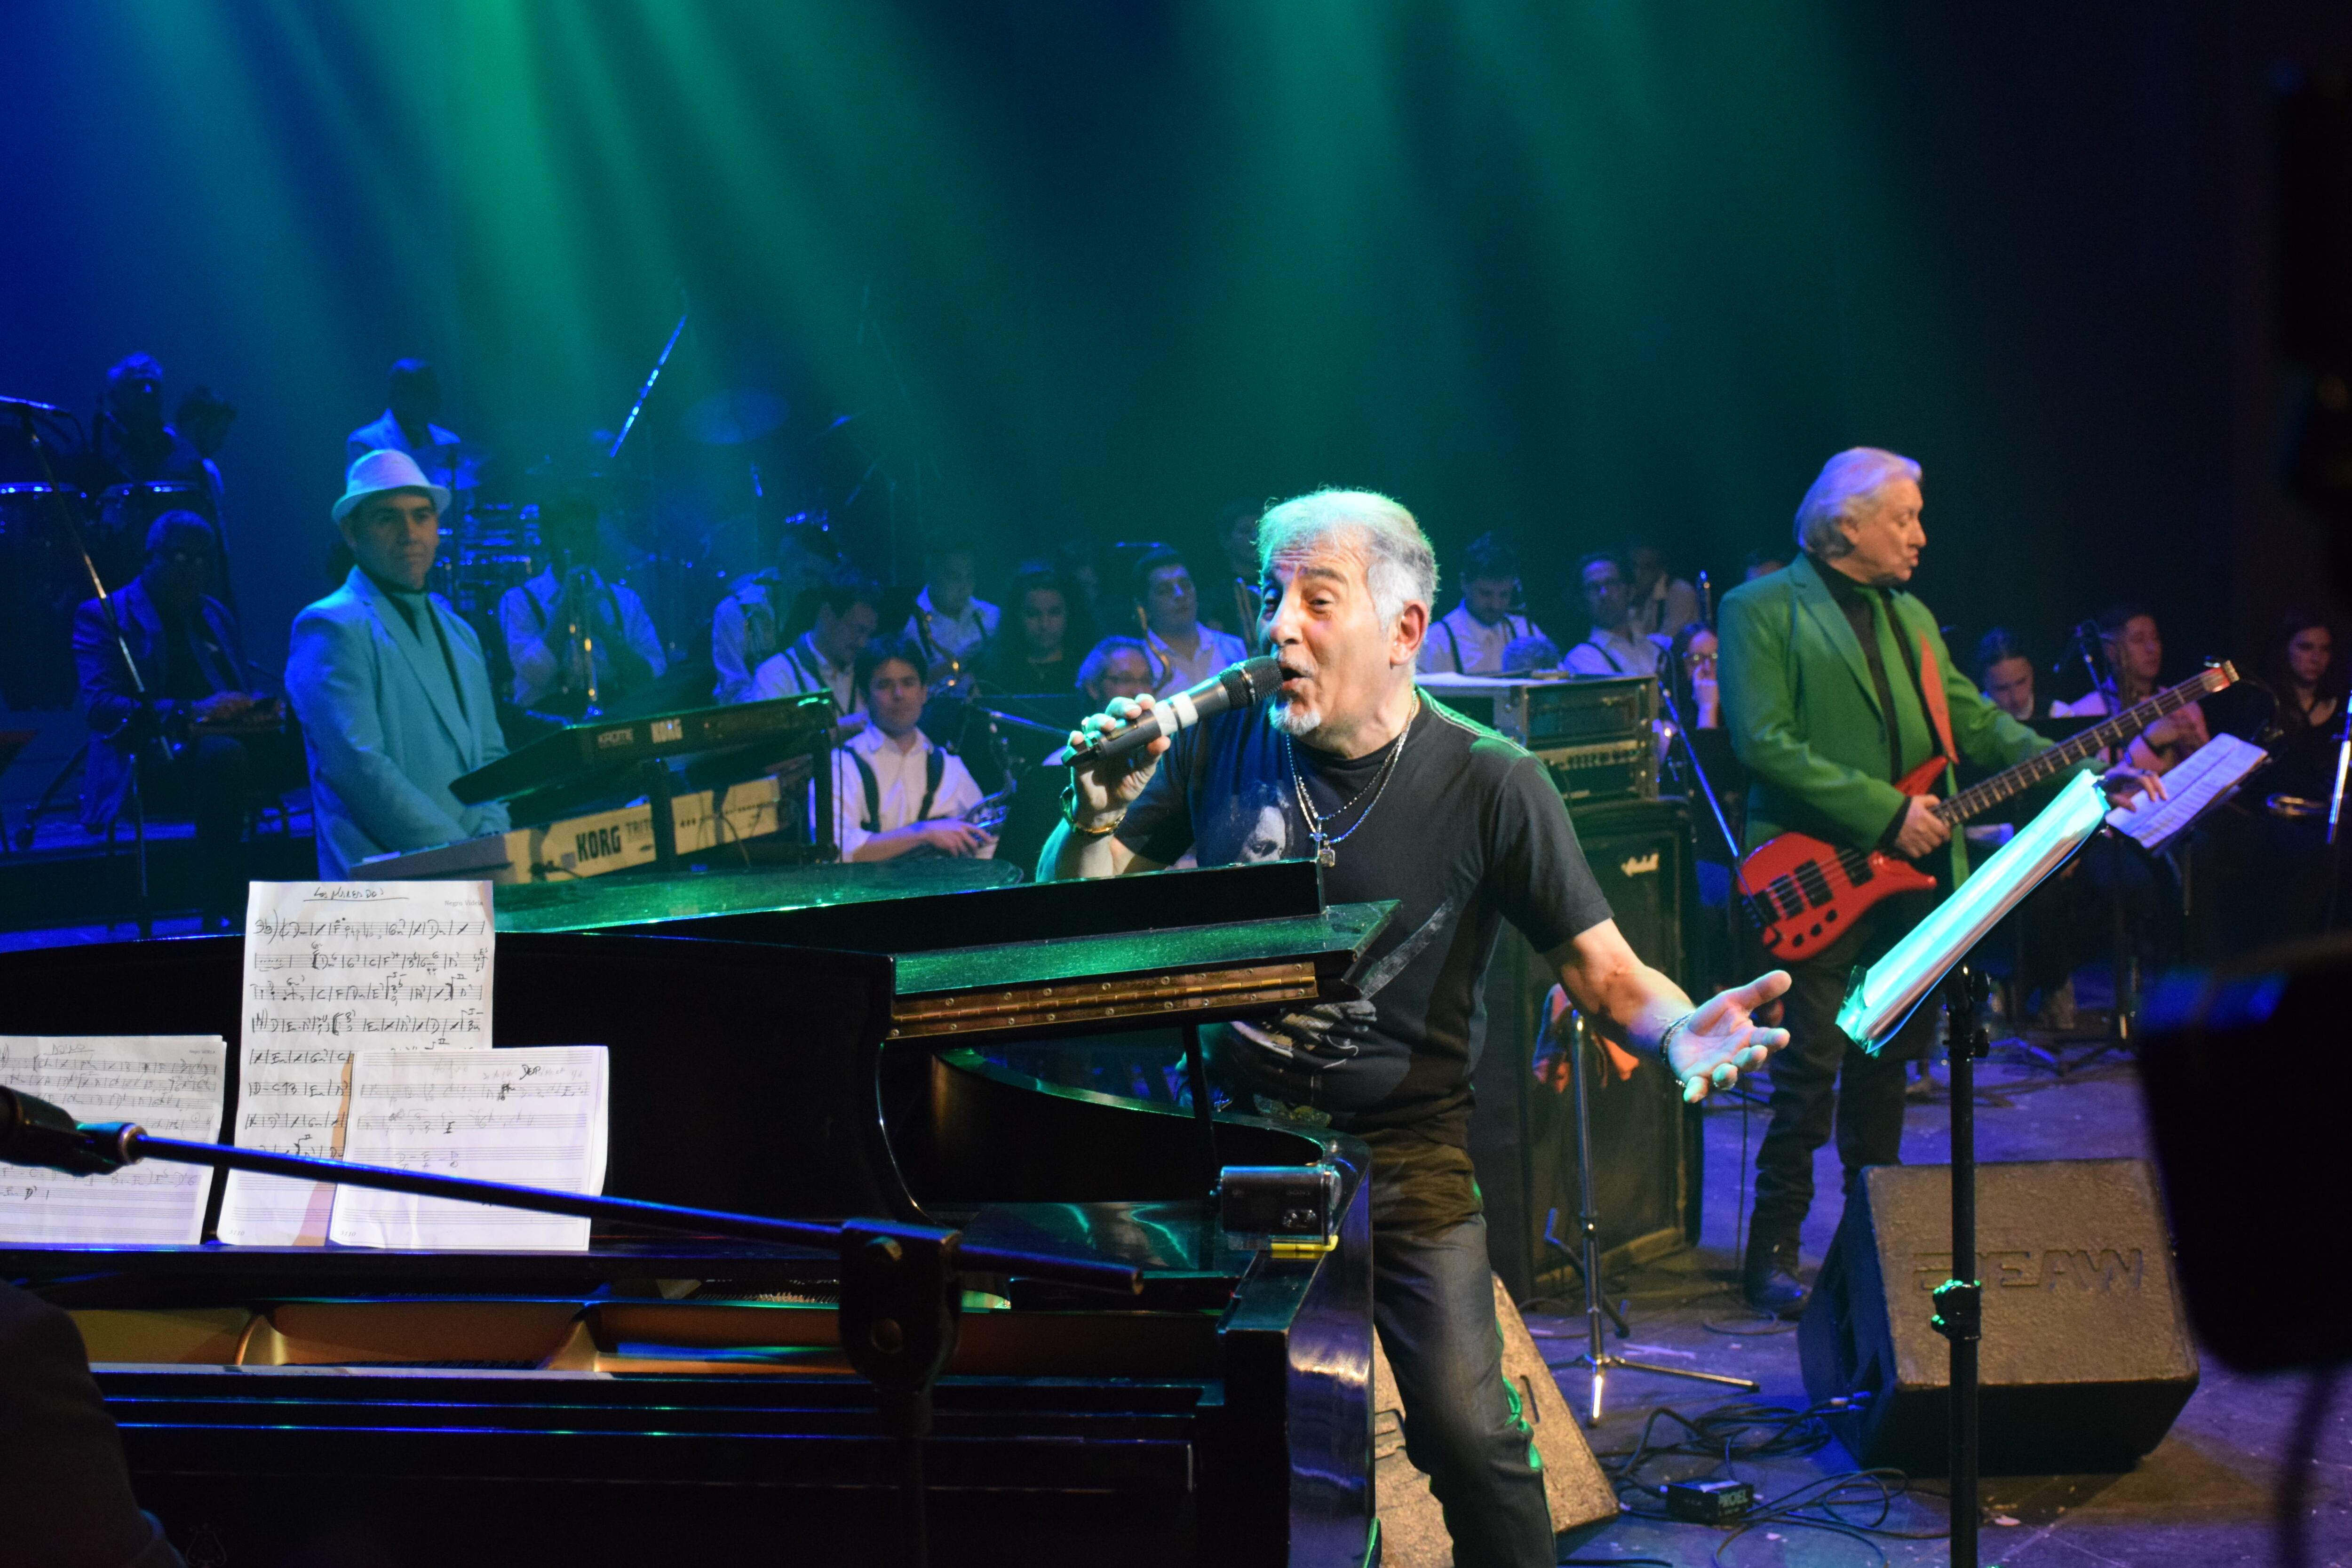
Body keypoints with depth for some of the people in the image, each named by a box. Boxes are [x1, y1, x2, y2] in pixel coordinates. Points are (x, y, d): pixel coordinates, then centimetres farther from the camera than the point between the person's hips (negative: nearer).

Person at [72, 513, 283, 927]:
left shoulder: (216, 614, 27)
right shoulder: (104, 617, 7)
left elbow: (250, 682, 24)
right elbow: (98, 707, -8)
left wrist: (267, 705, -4)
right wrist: (189, 712, -23)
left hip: (230, 739, 6)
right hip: (153, 752, -6)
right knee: (221, 753, -40)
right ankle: (221, 914, -40)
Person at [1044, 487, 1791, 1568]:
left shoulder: (1490, 785, -8)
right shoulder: (1221, 747, -1)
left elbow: (1604, 970, -6)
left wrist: (1678, 1030, -27)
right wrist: (1095, 820, -15)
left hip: (1404, 1148, -2)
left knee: (1467, 1436, -13)